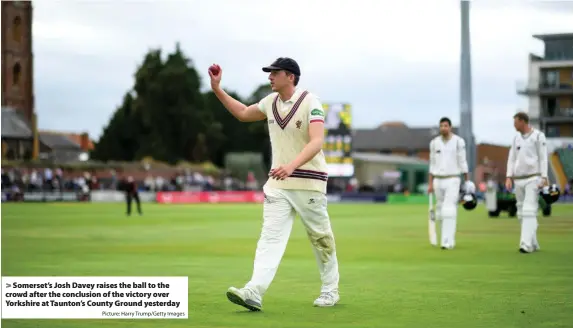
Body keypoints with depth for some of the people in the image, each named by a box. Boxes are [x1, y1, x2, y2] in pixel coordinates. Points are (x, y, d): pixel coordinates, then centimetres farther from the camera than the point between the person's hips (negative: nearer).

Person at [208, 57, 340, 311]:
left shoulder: (310, 103, -14)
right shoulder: (271, 102, 7)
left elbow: (317, 142, -26)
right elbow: (243, 113, 25)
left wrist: (292, 165, -41)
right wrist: (217, 89, 16)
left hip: (309, 181, -5)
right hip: (278, 182, 5)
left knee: (321, 238, 7)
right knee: (270, 236, -9)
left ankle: (330, 290, 24)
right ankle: (254, 293, -22)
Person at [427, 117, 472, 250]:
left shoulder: (458, 141, -5)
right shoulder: (434, 143, 6)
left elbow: (463, 163, -2)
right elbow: (432, 165, 9)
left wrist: (467, 181, -5)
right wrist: (430, 184, 5)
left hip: (453, 181, -4)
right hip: (438, 181, 4)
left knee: (449, 210, -16)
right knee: (441, 211, 7)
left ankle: (447, 242, -19)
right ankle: (450, 240, 21)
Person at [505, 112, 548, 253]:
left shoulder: (538, 136, -3)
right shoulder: (516, 138, 14)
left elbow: (543, 158, -6)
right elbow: (511, 158, 12)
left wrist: (544, 178, -14)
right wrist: (509, 177, 2)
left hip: (533, 179, -6)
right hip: (518, 180, 6)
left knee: (529, 211, -15)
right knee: (521, 213, 7)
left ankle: (526, 244, -21)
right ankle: (534, 244, 15)